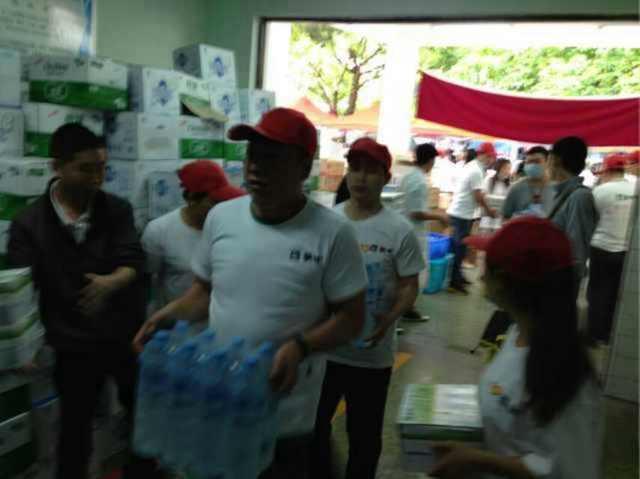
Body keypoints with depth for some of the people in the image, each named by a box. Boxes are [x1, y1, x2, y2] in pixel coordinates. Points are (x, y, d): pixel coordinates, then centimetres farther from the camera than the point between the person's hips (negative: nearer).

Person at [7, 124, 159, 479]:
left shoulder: (118, 210, -2)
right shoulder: (29, 223, -6)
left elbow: (134, 262, -12)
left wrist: (112, 282, -34)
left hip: (127, 337, 2)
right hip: (74, 346, -2)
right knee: (75, 431, 13)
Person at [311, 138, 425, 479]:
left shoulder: (399, 230, -10)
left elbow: (409, 286, -5)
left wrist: (390, 318, -23)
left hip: (372, 355, -3)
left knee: (364, 434, 15)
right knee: (313, 424, 21)